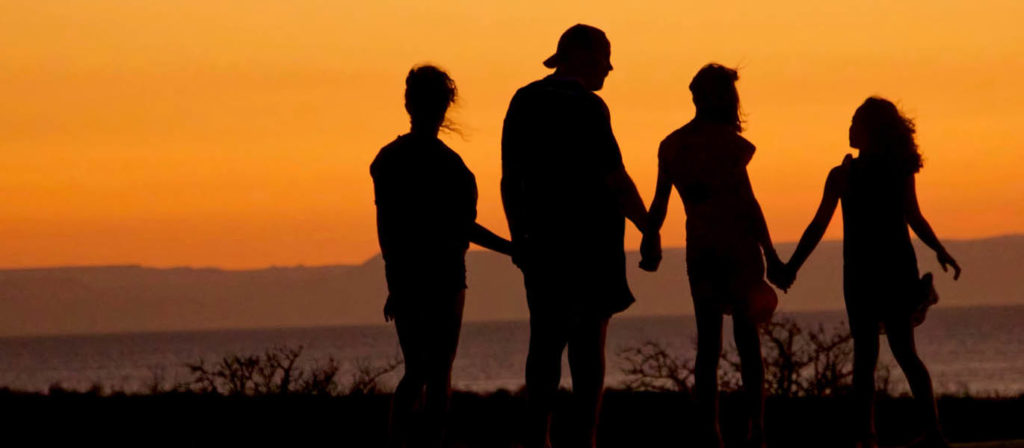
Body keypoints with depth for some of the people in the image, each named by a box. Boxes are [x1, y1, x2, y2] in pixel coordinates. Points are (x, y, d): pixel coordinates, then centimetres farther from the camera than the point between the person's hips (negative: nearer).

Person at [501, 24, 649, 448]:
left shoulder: (523, 103, 10)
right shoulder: (585, 107, -11)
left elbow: (510, 179, 13)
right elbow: (615, 177, -14)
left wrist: (518, 236, 19)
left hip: (539, 237, 6)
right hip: (587, 238, -6)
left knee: (545, 338, 11)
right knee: (589, 340, -3)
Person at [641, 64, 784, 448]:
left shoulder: (672, 146, 6)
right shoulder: (725, 142, -10)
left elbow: (659, 204, 9)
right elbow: (746, 201, -12)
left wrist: (650, 242, 22)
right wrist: (770, 254, -10)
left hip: (700, 251, 4)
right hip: (737, 246, -4)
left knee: (707, 343, 7)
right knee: (747, 338, 3)